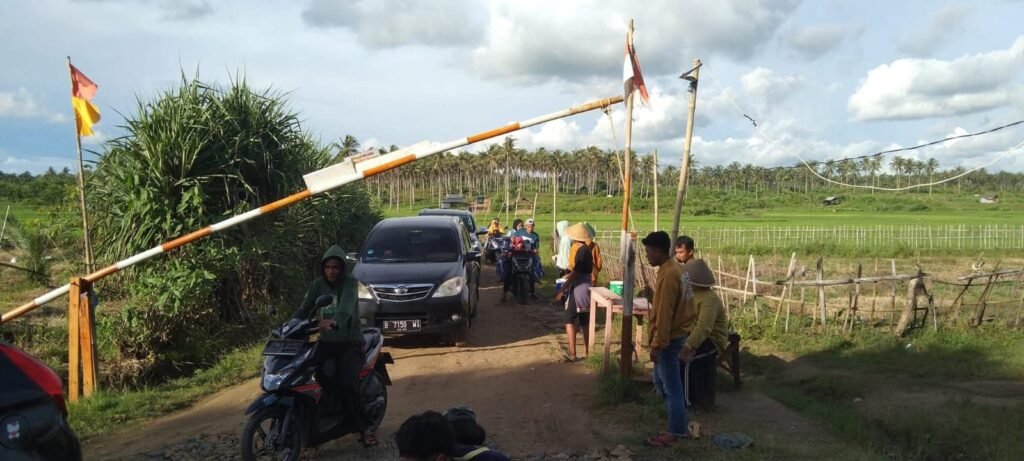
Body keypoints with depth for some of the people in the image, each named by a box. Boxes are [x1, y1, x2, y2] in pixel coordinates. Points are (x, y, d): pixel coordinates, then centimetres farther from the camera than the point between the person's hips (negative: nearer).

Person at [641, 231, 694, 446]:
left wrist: (657, 344, -19)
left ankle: (676, 432, 13)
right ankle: (680, 426, 27)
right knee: (661, 381, 19)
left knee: (671, 386, 2)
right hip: (674, 334, 10)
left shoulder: (668, 275, -23)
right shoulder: (675, 268, 8)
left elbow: (664, 314, -23)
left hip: (668, 339, -10)